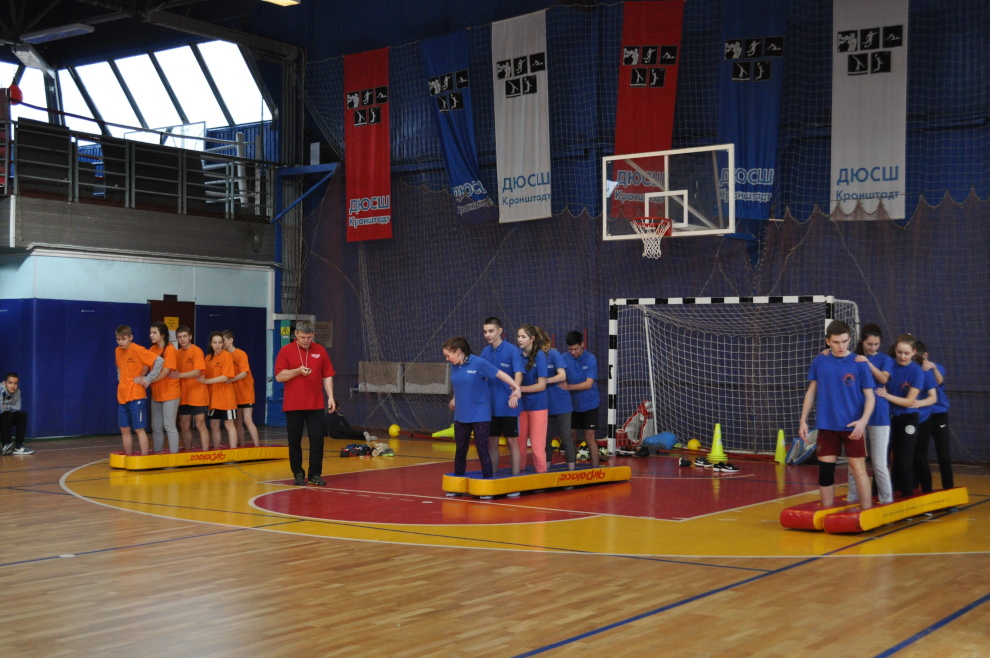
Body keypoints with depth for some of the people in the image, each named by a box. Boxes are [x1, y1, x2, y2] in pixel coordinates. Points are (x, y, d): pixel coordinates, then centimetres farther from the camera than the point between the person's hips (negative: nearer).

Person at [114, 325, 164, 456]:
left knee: (139, 429, -5)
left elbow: (159, 361, -19)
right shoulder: (117, 351, 9)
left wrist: (148, 379, -15)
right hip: (122, 396, 7)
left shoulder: (137, 350, -12)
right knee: (125, 429, 9)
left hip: (136, 396, -7)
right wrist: (120, 379, 10)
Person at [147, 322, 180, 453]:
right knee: (156, 426, 10)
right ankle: (156, 453, 17)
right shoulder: (152, 349, 8)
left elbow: (165, 372, -18)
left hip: (170, 393, -7)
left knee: (169, 425, -7)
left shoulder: (170, 349, -12)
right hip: (156, 393, 7)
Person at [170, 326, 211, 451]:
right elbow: (175, 373, 14)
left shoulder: (197, 351, -9)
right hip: (183, 395, 6)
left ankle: (205, 453, -2)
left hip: (198, 395, -6)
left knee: (200, 424, -5)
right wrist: (174, 374, -9)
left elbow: (197, 372, -19)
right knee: (184, 426, 9)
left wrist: (179, 375, -30)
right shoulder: (178, 353, 9)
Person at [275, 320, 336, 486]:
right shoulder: (286, 351, -1)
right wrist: (298, 371, -19)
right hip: (293, 405, -1)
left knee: (317, 440, 0)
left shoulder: (320, 351, 6)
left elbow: (327, 376, 8)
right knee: (294, 441, 4)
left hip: (316, 405, 2)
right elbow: (279, 376, -6)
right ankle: (298, 474, 16)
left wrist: (330, 397, -1)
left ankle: (315, 474, 9)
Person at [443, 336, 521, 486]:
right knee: (460, 450, 11)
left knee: (482, 450, -2)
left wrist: (516, 388, -12)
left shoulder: (479, 363, -14)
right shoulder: (454, 367, 3)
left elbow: (500, 374, -10)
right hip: (461, 416, 6)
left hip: (480, 416, -6)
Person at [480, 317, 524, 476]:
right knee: (492, 442, 10)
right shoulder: (485, 352, 5)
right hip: (490, 405, 5)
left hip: (508, 406, -5)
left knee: (511, 441, 3)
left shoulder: (512, 350, -10)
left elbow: (518, 374, -20)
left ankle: (515, 476, 11)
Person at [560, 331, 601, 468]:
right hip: (572, 405, 3)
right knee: (571, 438, 7)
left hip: (589, 404, -3)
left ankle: (595, 468, 4)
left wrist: (569, 387, -30)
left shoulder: (590, 359, -14)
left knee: (589, 438, -3)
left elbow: (589, 384, -20)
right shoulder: (564, 358, -5)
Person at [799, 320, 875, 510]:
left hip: (852, 426, -3)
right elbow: (811, 392, 10)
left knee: (858, 469, -3)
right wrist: (803, 421, 6)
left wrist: (863, 420, -20)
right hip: (826, 426, 3)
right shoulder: (819, 362, 1)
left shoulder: (859, 364, -6)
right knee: (825, 471, 6)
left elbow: (870, 396, -4)